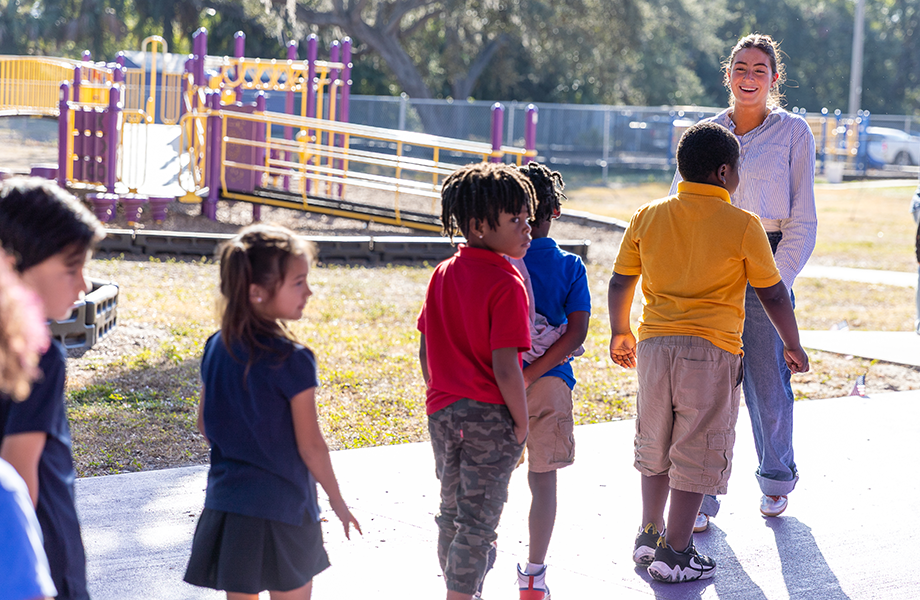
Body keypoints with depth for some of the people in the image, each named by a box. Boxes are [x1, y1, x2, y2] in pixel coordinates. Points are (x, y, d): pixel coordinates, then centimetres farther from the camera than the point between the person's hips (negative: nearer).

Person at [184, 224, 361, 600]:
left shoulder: (216, 348, 1)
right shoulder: (292, 361, -18)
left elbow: (205, 425, 9)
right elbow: (310, 446, -13)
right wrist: (338, 502, 0)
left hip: (226, 501, 6)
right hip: (281, 507, -6)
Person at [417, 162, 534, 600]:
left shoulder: (442, 273, 4)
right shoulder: (506, 284, -17)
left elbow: (425, 350, 8)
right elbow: (504, 366, -21)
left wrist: (441, 401, 18)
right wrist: (522, 423, -10)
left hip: (443, 412, 7)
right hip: (490, 416, -7)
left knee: (451, 512, 20)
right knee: (477, 523, 1)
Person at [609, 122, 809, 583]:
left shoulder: (647, 217, 4)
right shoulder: (742, 225, -7)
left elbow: (620, 282, 10)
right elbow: (772, 294, -1)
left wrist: (620, 333, 25)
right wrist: (792, 346, 13)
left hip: (654, 345, 4)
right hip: (711, 351, -4)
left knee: (655, 445, 20)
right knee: (697, 453, 4)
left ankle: (649, 535, 27)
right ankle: (674, 553, 6)